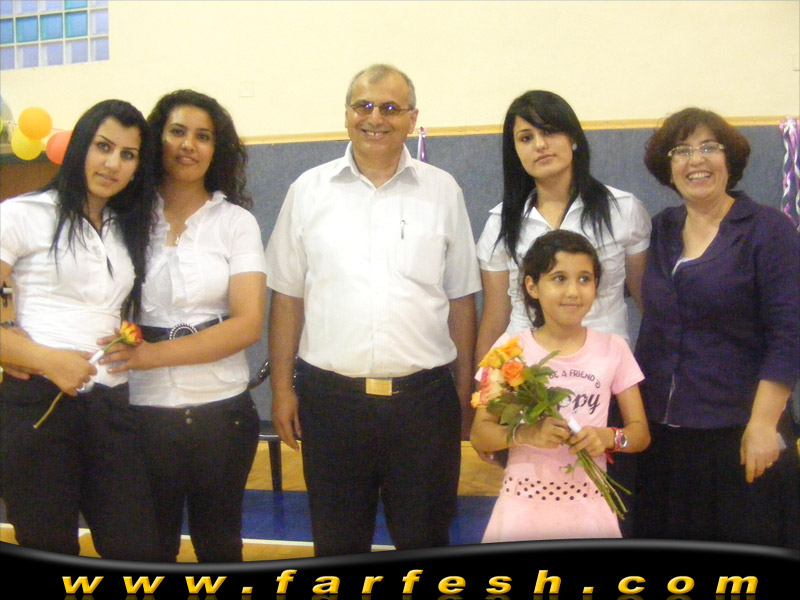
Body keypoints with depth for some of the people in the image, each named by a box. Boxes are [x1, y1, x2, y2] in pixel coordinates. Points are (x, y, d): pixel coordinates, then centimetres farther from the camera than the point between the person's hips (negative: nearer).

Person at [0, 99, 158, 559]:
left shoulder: (130, 231, 18)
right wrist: (47, 359, -17)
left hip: (111, 406, 5)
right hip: (40, 401, -4)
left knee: (137, 551, 2)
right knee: (50, 553, 5)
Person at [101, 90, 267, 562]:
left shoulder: (236, 221, 0)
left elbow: (248, 324, -8)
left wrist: (153, 353, -17)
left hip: (220, 411, 0)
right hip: (143, 411, 0)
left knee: (219, 544, 15)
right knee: (148, 548, 13)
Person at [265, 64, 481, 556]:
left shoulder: (443, 191, 5)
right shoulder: (309, 190, 4)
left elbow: (461, 299, 7)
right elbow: (286, 297, 6)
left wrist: (464, 388, 5)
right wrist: (282, 387, 3)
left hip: (424, 399, 0)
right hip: (331, 399, 1)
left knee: (425, 540, 12)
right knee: (338, 545, 14)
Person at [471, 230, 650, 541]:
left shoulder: (613, 349, 2)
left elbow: (640, 433, 5)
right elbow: (479, 434, -3)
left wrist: (608, 437, -15)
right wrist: (525, 433, -22)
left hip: (588, 508, 1)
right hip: (522, 506, -1)